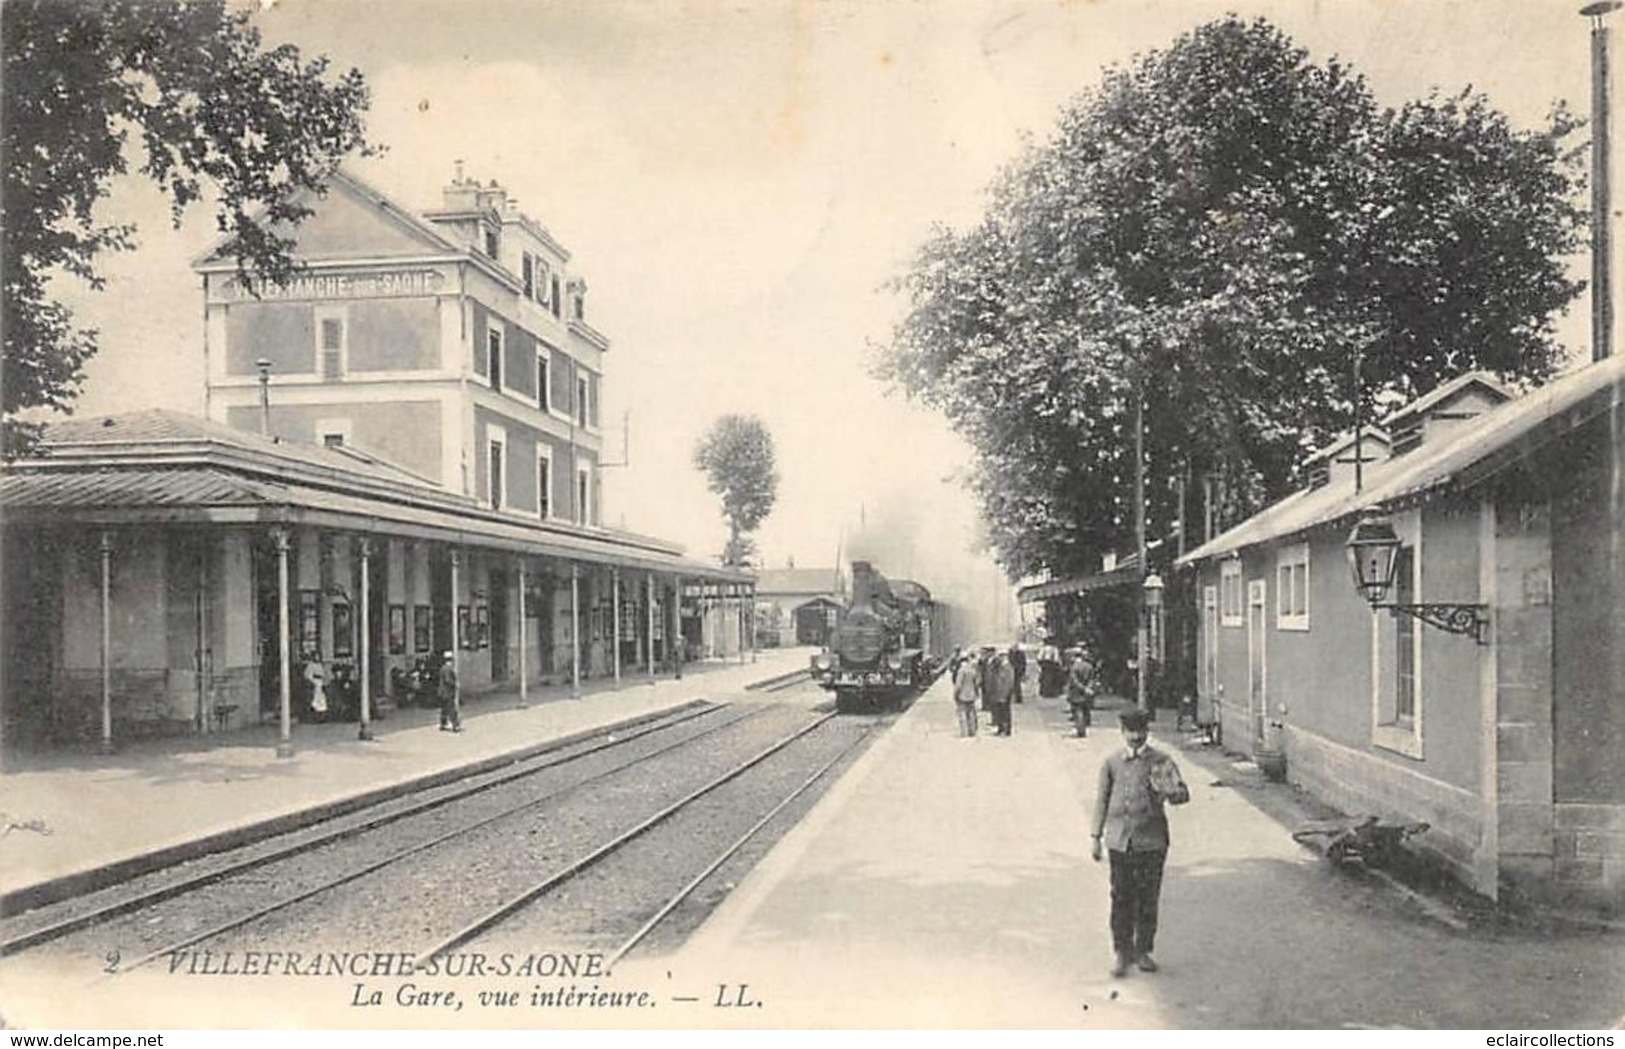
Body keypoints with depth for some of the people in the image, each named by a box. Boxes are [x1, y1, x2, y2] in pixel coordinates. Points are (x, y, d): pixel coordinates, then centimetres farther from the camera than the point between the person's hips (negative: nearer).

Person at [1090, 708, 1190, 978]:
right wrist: (1095, 836, 10)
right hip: (1119, 841, 1)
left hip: (1151, 841, 0)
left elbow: (1183, 793, -7)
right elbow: (1102, 800, 11)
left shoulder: (1160, 761, 0)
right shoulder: (1111, 762, 5)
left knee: (1148, 900, 6)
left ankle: (1143, 951, 21)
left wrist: (1166, 792, -30)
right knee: (1121, 899, 2)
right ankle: (1123, 953, 14)